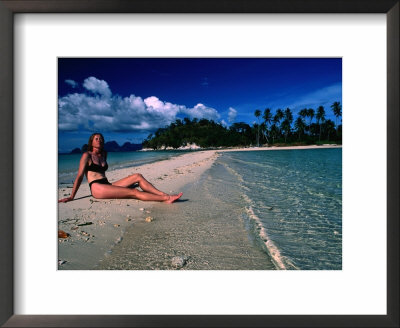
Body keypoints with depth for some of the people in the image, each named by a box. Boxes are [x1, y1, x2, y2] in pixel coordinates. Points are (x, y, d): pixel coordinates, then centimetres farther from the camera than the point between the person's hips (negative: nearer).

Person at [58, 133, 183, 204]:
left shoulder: (103, 154, 22)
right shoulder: (87, 155, 3)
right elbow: (79, 176, -1)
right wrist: (71, 197, -2)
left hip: (107, 185, 7)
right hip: (97, 188, -6)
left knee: (137, 176, -12)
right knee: (134, 192, -22)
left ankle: (164, 194, -19)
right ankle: (166, 199, -28)